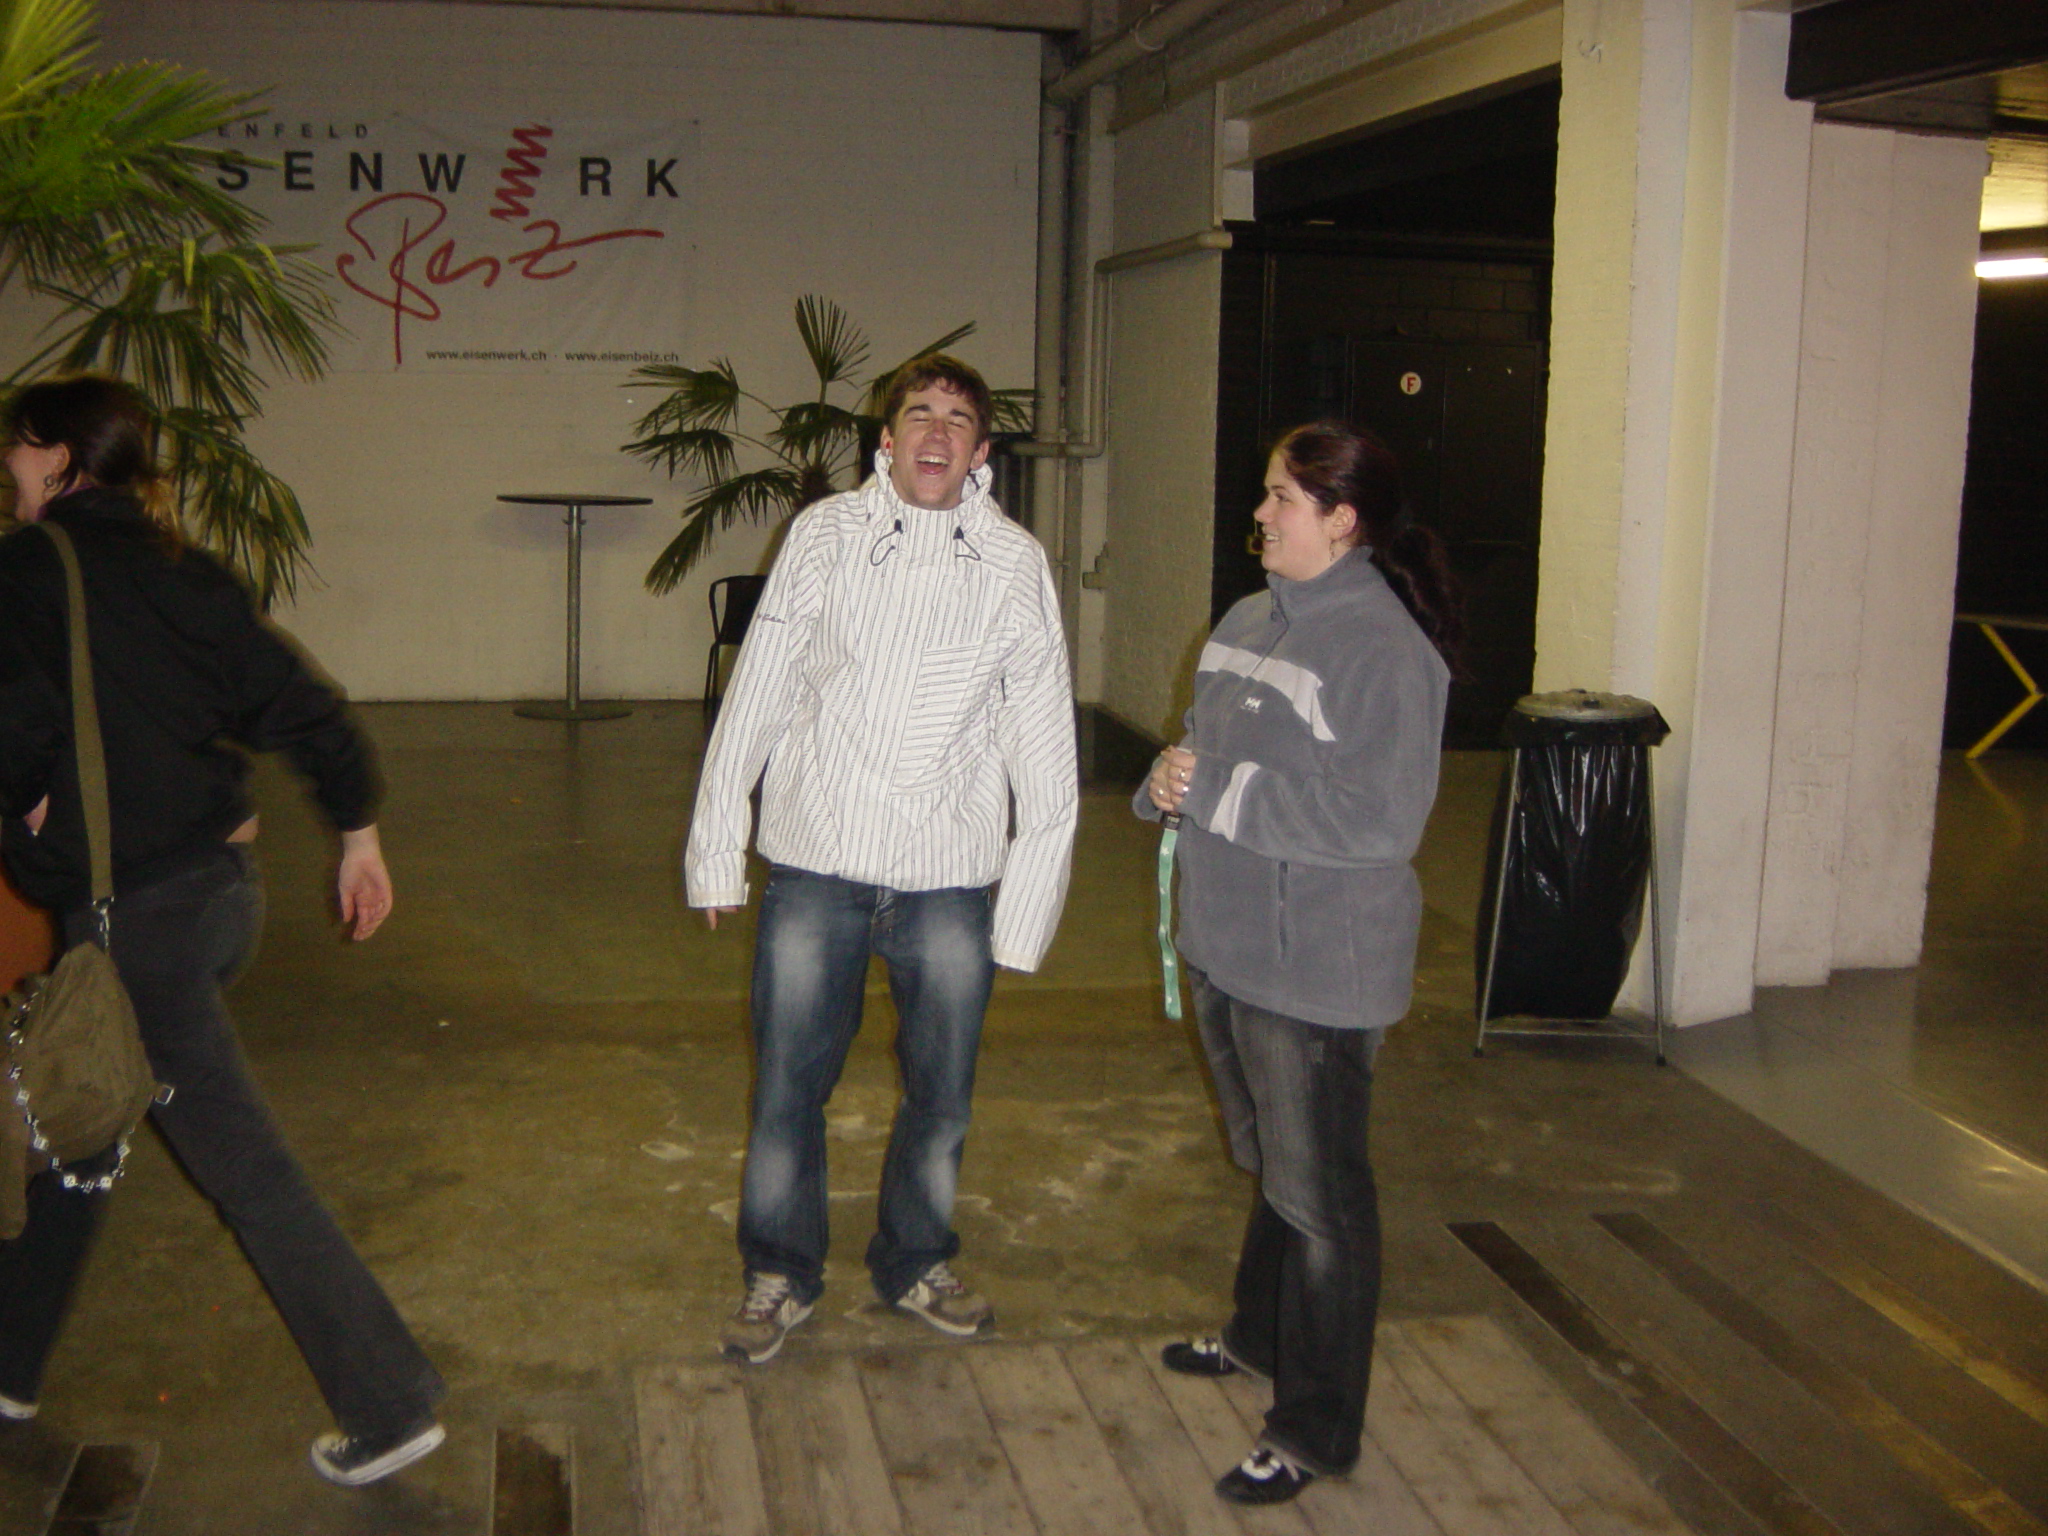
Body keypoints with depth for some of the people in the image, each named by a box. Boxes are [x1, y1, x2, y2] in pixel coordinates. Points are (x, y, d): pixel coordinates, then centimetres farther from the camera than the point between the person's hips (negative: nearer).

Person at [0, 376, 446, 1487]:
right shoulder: (182, 572, 7)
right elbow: (300, 704, 4)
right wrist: (358, 832, 13)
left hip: (133, 914, -8)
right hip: (219, 884, 8)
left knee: (242, 1162, -3)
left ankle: (389, 1405, 2)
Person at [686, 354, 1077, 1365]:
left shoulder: (1015, 564, 0)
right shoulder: (824, 535, -1)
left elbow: (1044, 748, 3)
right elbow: (754, 698, 3)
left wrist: (1030, 900, 2)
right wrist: (716, 849, 3)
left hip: (949, 876, 1)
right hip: (815, 864, 0)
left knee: (940, 1096, 13)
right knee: (788, 1086, 8)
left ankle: (914, 1265, 37)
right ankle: (780, 1276, 30)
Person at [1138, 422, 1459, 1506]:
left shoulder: (1383, 646, -19)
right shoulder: (1252, 620, 9)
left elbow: (1380, 816, -26)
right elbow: (1204, 743, 20)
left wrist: (1217, 790, -22)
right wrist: (1168, 779, -4)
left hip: (1315, 967, -9)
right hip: (1227, 943, 9)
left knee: (1318, 1192, 3)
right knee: (1268, 1163, 26)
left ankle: (1316, 1429, 16)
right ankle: (1261, 1335, 47)